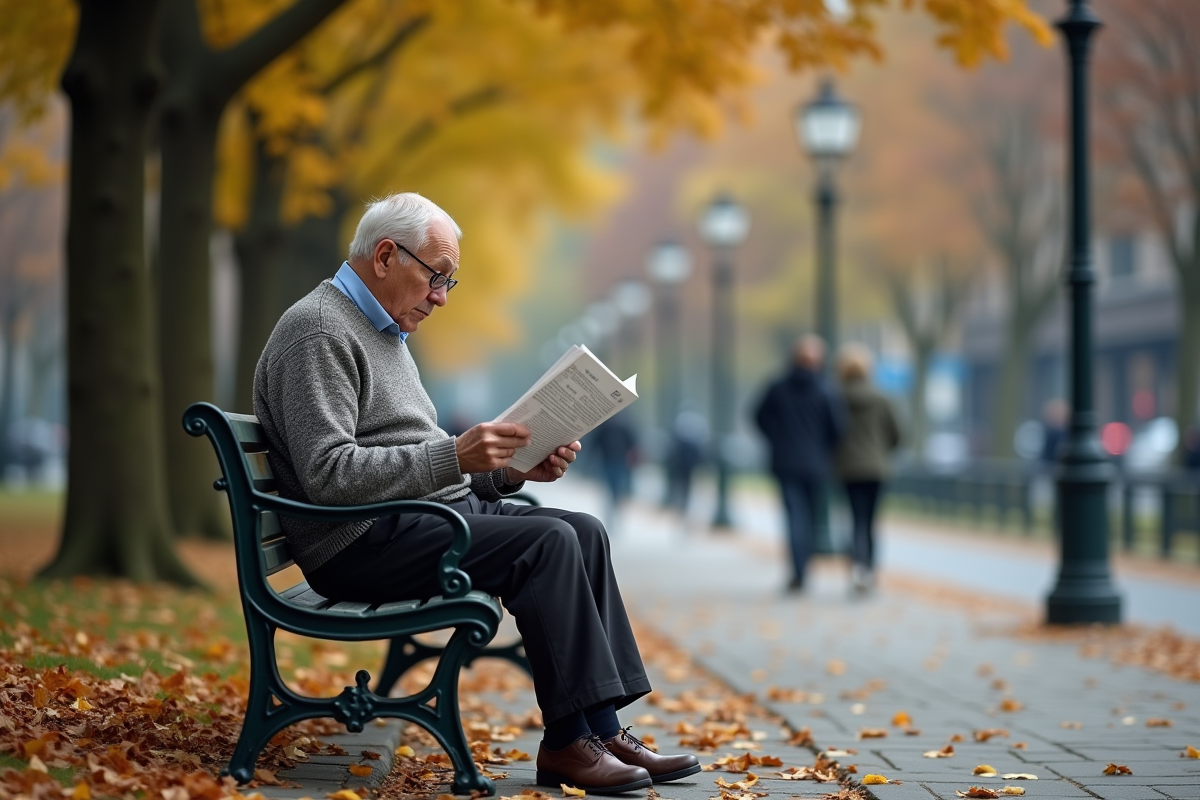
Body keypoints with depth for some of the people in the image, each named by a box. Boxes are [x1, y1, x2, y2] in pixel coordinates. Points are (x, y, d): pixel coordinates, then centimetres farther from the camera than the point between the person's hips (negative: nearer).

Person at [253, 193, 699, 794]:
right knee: (547, 542, -23)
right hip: (361, 542, -10)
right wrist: (455, 457, -27)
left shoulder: (383, 332, 22)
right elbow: (329, 475, -22)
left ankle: (604, 727, -6)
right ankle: (568, 740, -18)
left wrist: (512, 467, 6)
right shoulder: (318, 331, -12)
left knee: (584, 533, -1)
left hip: (433, 511, 10)